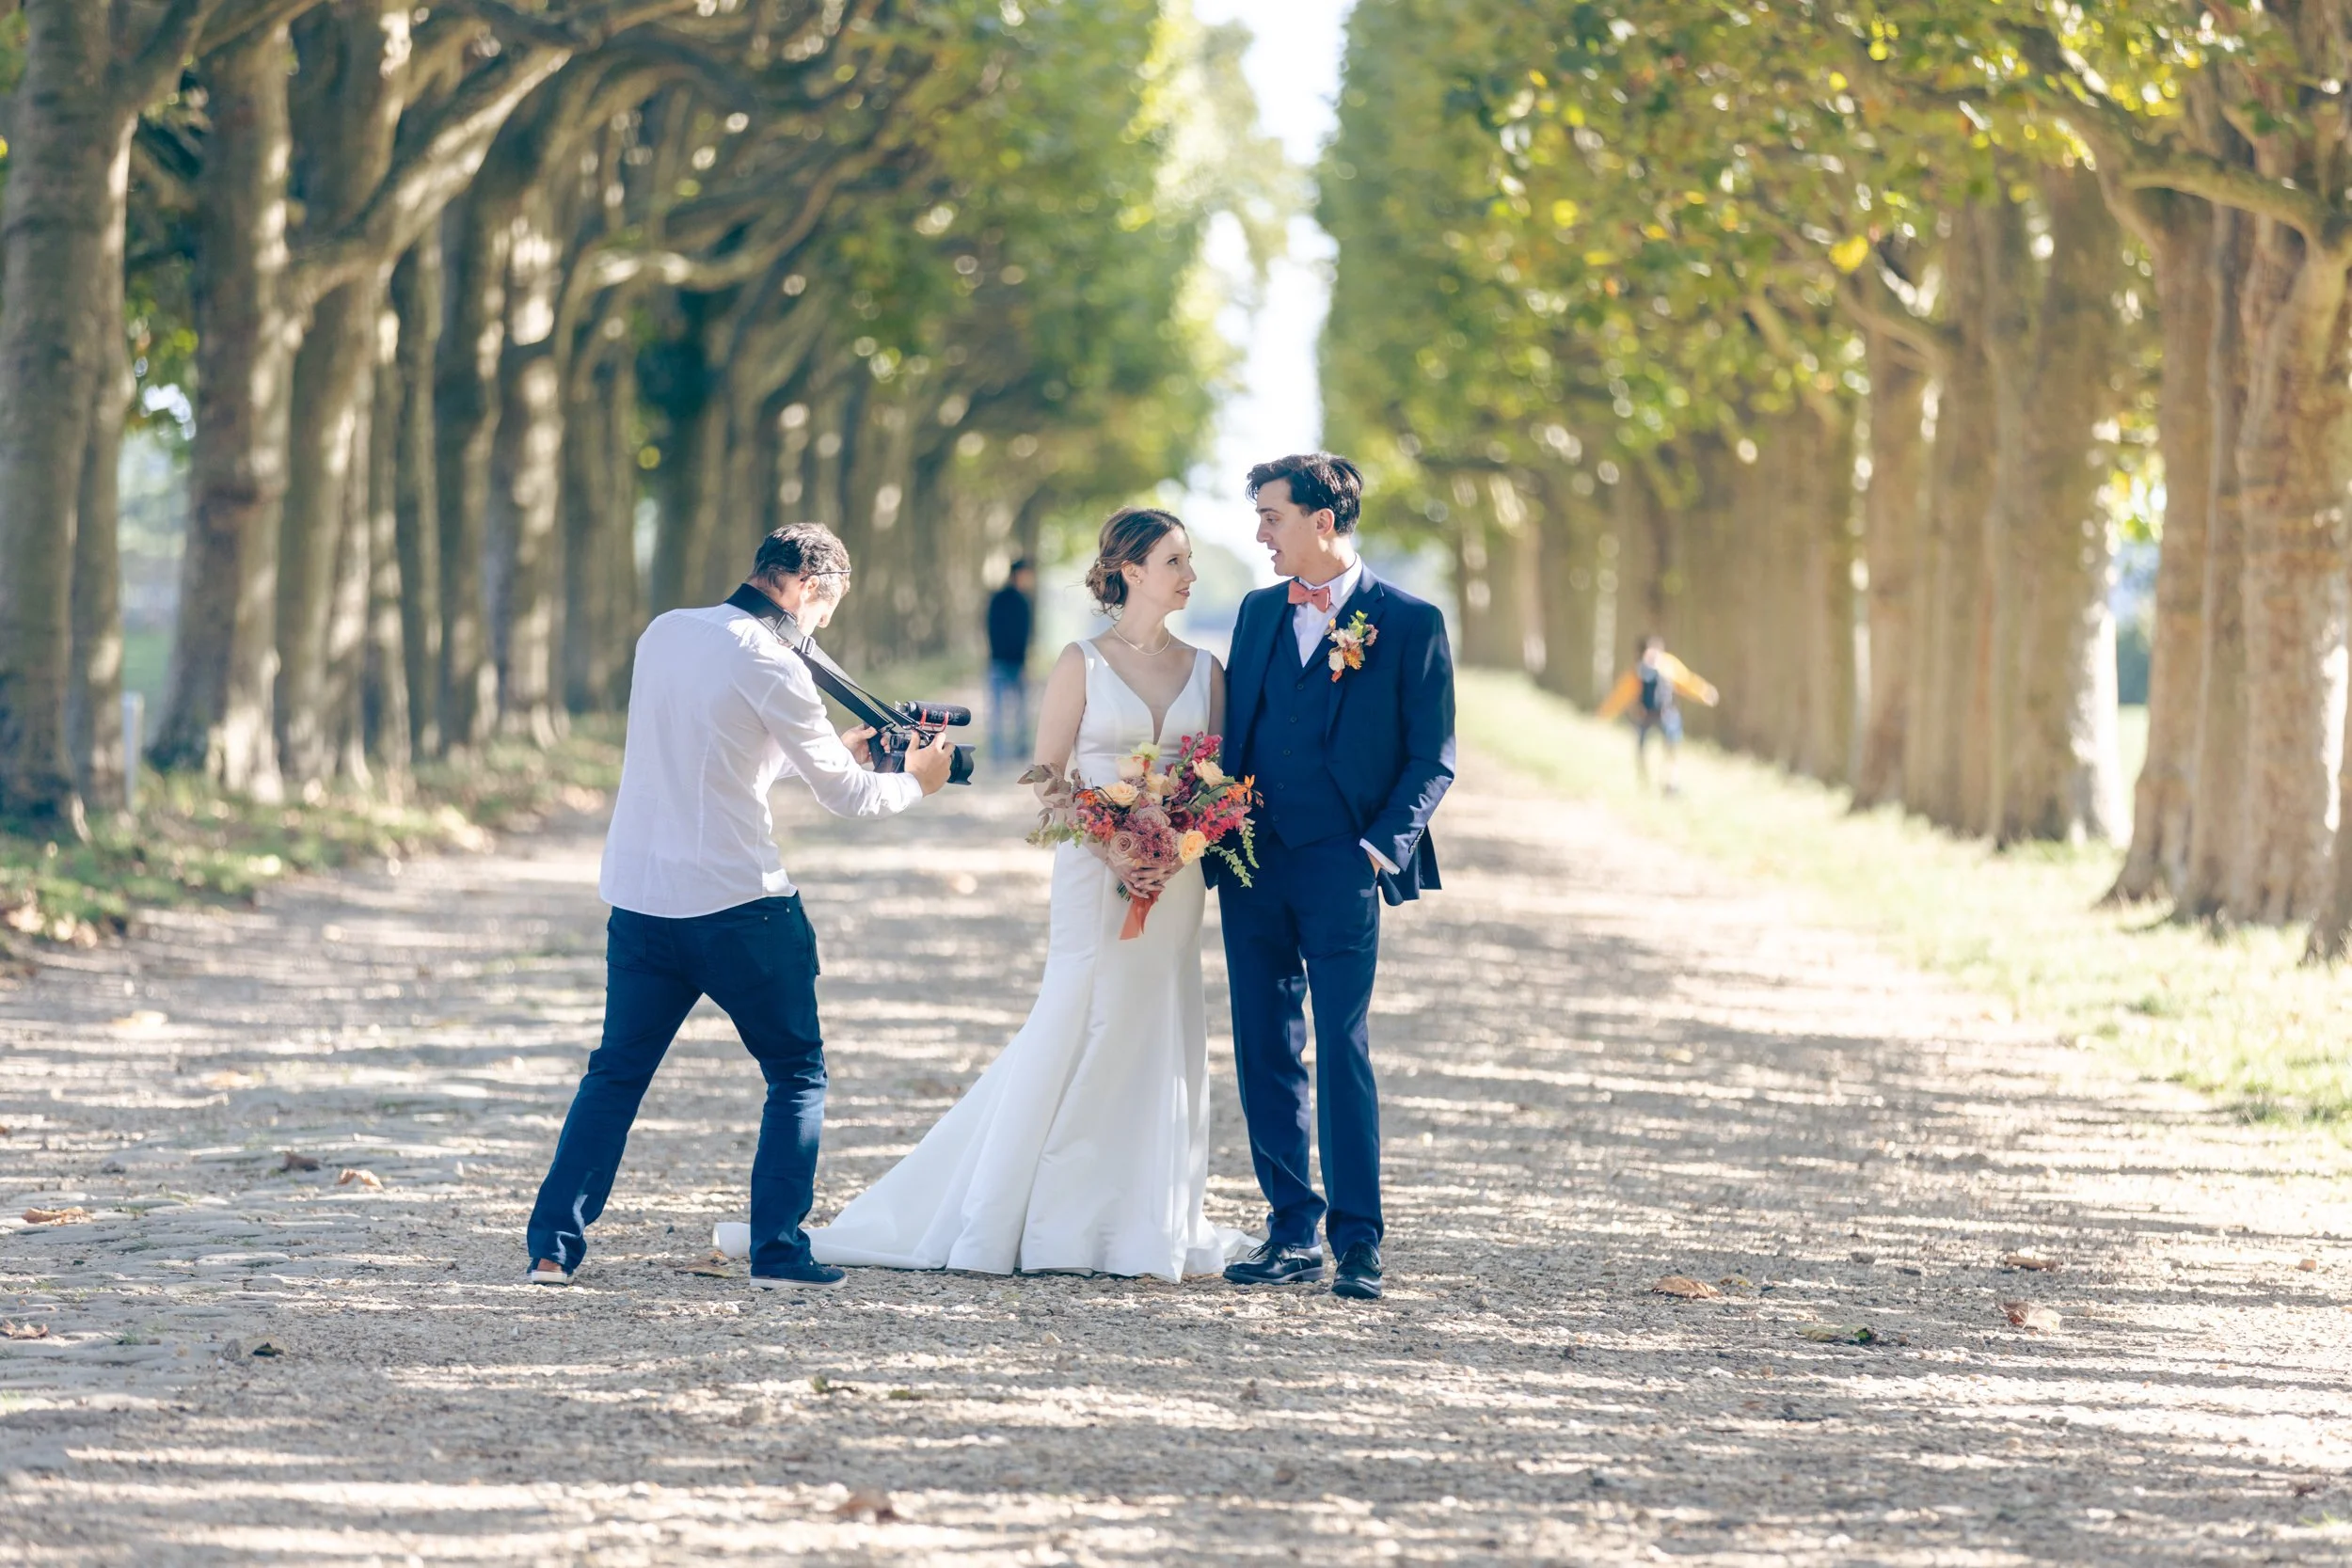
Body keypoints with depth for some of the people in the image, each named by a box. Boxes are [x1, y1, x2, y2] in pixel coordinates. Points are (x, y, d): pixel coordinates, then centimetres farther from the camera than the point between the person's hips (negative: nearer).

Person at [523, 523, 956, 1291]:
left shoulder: (664, 634, 8)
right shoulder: (769, 665, -13)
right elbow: (845, 795, -7)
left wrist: (834, 750, 24)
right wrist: (916, 782, 13)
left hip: (639, 899, 6)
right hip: (737, 903, -6)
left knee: (616, 1072, 14)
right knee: (797, 1073, 9)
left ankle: (553, 1244, 5)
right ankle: (778, 1250, 3)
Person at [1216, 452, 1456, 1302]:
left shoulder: (1410, 623, -2)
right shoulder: (1259, 612, 15)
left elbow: (1432, 758, -2)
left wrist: (1381, 846, -13)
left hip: (1340, 867, -5)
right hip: (1252, 864, 5)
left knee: (1342, 1051, -7)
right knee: (1265, 1055, 5)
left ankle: (1358, 1240, -2)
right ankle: (1293, 1231, 12)